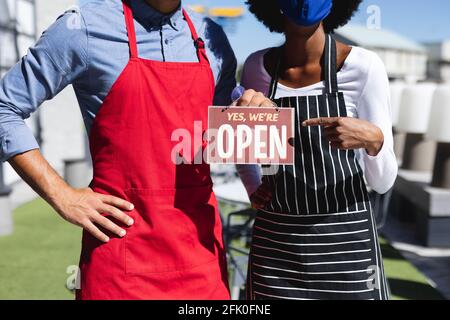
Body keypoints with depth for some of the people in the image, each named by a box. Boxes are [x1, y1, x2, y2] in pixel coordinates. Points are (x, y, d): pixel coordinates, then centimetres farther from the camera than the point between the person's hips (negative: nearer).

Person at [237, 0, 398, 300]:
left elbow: (382, 181, -8)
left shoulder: (364, 66, -11)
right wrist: (253, 188, 4)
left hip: (346, 241, -2)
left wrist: (372, 138, -28)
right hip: (275, 242, 3)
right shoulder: (258, 66, 0)